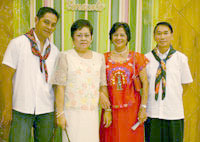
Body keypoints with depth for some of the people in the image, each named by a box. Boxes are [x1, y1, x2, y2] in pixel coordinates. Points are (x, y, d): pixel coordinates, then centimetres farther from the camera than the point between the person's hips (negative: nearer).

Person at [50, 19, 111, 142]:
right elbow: (60, 87, -3)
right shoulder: (66, 57, 0)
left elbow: (103, 86, 14)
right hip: (72, 113, -3)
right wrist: (60, 113, -7)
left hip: (92, 113, 4)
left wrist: (107, 110, 11)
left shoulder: (99, 58, 12)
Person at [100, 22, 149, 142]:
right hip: (111, 110, 1)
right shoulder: (104, 58, 7)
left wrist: (143, 107, -7)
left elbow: (145, 83, 0)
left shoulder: (136, 57, 3)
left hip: (132, 109, -1)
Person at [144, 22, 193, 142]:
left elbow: (186, 83, 9)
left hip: (174, 113, -1)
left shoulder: (181, 58, 0)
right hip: (152, 113, 1)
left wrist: (174, 98, 5)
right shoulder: (147, 58, 2)